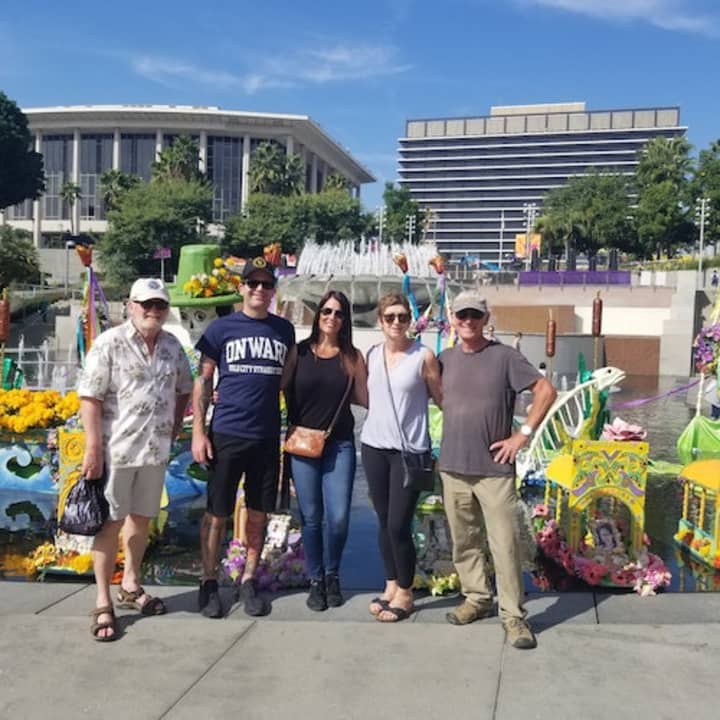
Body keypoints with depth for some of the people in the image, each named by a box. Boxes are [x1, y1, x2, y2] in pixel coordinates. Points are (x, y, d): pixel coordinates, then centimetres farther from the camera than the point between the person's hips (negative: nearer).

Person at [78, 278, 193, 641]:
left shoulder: (173, 346, 6)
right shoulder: (109, 343, -10)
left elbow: (184, 389, 18)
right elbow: (89, 398, -13)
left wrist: (173, 429, 8)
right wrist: (93, 448, -17)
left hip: (155, 449, 5)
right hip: (116, 449, -5)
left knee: (141, 518, 17)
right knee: (110, 522, 3)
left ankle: (130, 586, 36)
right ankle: (103, 603, 14)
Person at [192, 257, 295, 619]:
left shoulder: (284, 330, 8)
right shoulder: (221, 327, 0)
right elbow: (203, 380, 0)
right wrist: (198, 432, -6)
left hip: (268, 436, 3)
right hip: (226, 434, -3)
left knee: (258, 513, 10)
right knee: (217, 513, 5)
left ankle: (248, 582, 24)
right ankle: (209, 582, 21)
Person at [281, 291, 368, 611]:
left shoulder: (352, 357, 4)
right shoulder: (299, 352, 2)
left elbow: (365, 399, 5)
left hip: (339, 444, 0)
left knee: (338, 517, -4)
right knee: (311, 517, 5)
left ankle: (332, 575, 22)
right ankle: (315, 581, 22)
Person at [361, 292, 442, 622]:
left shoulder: (423, 356, -8)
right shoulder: (371, 355, 6)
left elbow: (441, 399, -3)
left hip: (410, 450, -4)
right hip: (374, 446, 5)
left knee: (399, 525, -3)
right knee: (384, 521, 13)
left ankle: (405, 592, 17)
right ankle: (391, 585, 29)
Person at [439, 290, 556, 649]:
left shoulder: (504, 356, -5)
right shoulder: (445, 359, 7)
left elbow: (546, 391, -5)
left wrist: (523, 434, -9)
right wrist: (455, 429, 8)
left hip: (494, 469, -4)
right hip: (453, 468, 4)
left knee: (504, 544, -2)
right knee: (463, 541, 13)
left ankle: (513, 615, 9)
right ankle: (477, 598, 29)